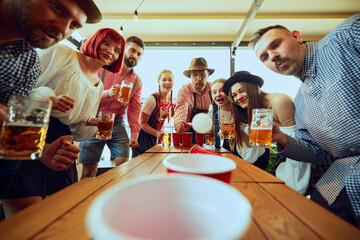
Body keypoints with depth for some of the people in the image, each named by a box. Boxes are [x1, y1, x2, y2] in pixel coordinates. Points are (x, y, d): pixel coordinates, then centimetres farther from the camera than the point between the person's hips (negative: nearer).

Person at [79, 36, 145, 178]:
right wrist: (107, 93, -25)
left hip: (117, 123, 3)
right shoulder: (103, 68, -2)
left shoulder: (137, 81, 8)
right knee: (89, 170, 3)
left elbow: (134, 109, 7)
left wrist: (134, 134, 0)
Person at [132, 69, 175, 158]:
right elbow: (142, 122, -18)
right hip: (143, 138, -6)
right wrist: (156, 133, -29)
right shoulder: (152, 99, -22)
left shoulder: (170, 99, 0)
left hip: (154, 138, 7)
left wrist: (159, 134, 4)